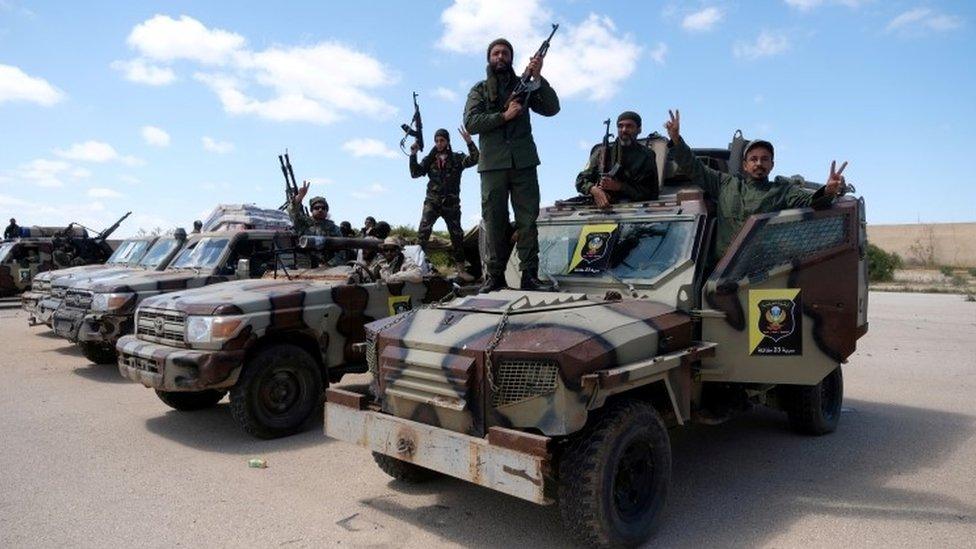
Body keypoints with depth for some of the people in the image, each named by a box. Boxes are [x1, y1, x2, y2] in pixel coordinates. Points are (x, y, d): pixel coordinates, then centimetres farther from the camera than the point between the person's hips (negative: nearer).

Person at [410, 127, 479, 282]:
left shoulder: (457, 158, 6)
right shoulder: (430, 159, 10)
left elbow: (474, 159, -10)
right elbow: (415, 173, 1)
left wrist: (469, 142, -22)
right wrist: (413, 155, -10)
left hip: (451, 202, 0)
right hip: (432, 200, 0)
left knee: (457, 235, 4)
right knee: (424, 230, -18)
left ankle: (461, 269, 14)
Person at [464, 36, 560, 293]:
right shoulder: (479, 90, 15)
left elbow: (552, 108, 5)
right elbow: (470, 123, -1)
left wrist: (538, 77, -5)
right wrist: (504, 116, -10)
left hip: (524, 163, 1)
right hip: (492, 164, -1)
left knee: (528, 220, -5)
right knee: (494, 223, -1)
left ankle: (530, 275, -3)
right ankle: (495, 276, 4)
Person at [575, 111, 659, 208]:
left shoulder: (646, 156, 8)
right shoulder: (602, 152, 15)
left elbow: (651, 193, 0)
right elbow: (581, 180, 13)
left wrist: (619, 186, -10)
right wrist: (594, 190, -11)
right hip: (599, 206, 1)